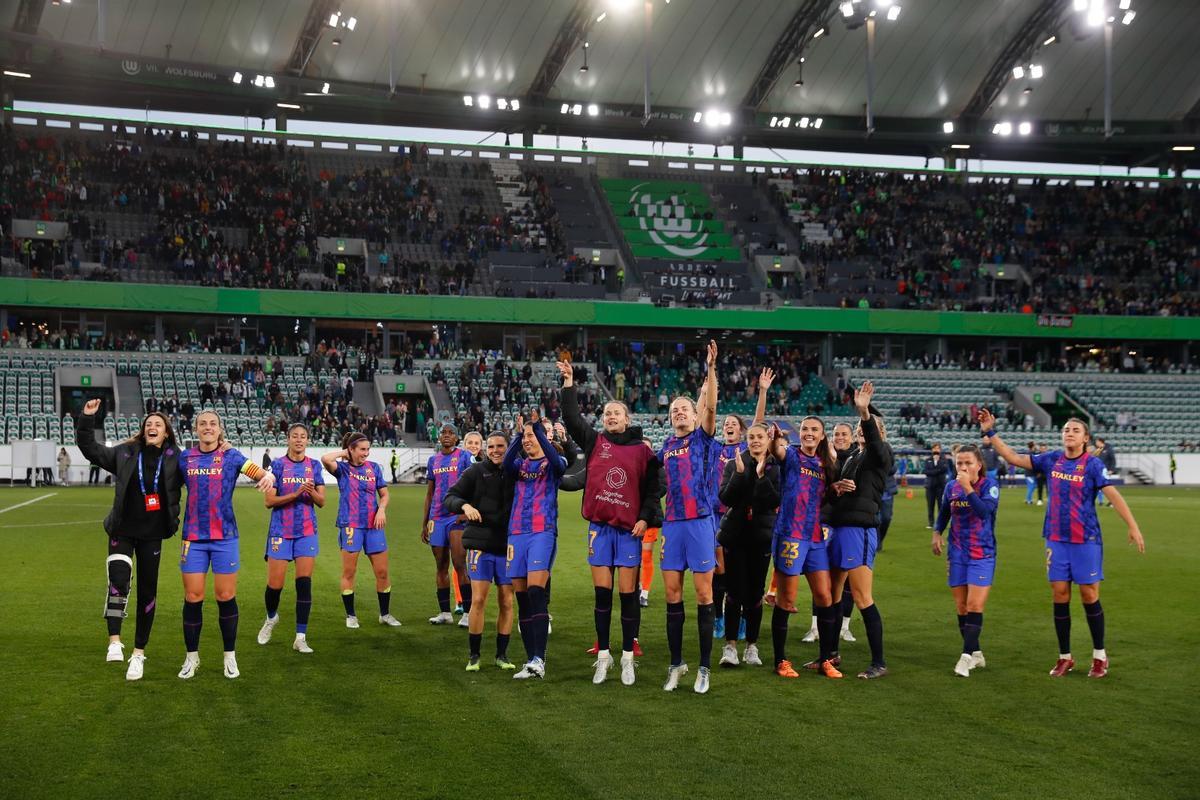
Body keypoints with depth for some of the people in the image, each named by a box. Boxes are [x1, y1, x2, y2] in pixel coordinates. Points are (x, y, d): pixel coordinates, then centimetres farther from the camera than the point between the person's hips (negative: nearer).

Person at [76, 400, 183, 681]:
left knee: (147, 592, 7)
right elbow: (91, 450, 4)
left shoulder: (176, 459, -1)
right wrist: (87, 419, -7)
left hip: (152, 535, 1)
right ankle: (114, 642, -21)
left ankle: (139, 653, 18)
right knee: (119, 580, -23)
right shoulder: (126, 453, 1)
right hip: (122, 531, -1)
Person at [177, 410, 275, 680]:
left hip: (225, 537, -1)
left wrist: (268, 477, -31)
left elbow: (264, 475, -9)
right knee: (192, 598, 2)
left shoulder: (231, 456, -1)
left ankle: (230, 657, 16)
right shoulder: (185, 458, 5)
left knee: (226, 597, 2)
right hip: (193, 538, 1)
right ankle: (192, 657, 16)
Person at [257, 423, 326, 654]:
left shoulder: (314, 465, 6)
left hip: (307, 531, 2)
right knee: (275, 585, 0)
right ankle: (271, 618, 32)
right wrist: (296, 494, -20)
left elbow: (321, 502, 4)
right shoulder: (277, 465, -2)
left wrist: (312, 491, -18)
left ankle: (301, 638, -1)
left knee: (304, 583, -6)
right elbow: (269, 501, -7)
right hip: (281, 531, -2)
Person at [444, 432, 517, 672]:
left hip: (508, 547, 2)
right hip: (480, 545, -2)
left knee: (507, 602, 5)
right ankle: (473, 656, 8)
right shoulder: (476, 472, 0)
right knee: (478, 600, -4)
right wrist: (465, 505, -20)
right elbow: (449, 497, -1)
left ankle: (502, 655, 17)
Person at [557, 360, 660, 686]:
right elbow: (571, 418, -1)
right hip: (599, 527, 2)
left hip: (630, 529, -1)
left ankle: (628, 657, 11)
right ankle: (603, 655, 15)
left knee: (628, 594, 1)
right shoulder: (594, 441, 8)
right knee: (602, 594, 5)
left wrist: (646, 518, -8)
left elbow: (652, 489, 4)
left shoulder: (642, 451, 4)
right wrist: (569, 382, -6)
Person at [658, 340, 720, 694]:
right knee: (672, 593, 5)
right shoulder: (666, 445, 16)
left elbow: (710, 405, -14)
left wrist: (711, 368, -22)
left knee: (703, 593, -1)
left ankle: (704, 667, 5)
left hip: (700, 522, -4)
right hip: (672, 523, 4)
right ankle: (676, 664, 15)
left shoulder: (703, 437, 3)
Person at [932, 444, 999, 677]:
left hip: (982, 555, -5)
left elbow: (984, 511, -28)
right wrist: (937, 533, 6)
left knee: (974, 606, -11)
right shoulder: (951, 488, 4)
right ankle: (976, 653, 19)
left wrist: (967, 487, -29)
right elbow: (944, 513, 21)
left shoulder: (989, 486, -10)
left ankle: (967, 656, -8)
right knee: (961, 608, 7)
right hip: (957, 554, 5)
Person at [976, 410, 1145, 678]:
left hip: (1086, 540, -4)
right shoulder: (1051, 459, 5)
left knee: (1089, 595, 0)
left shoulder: (1092, 463, -7)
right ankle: (1064, 658, 15)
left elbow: (1112, 494, -12)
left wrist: (1133, 527, -18)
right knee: (1060, 595, 5)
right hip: (1056, 539, 4)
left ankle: (1100, 656, 15)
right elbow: (1013, 458, 10)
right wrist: (990, 433, 6)